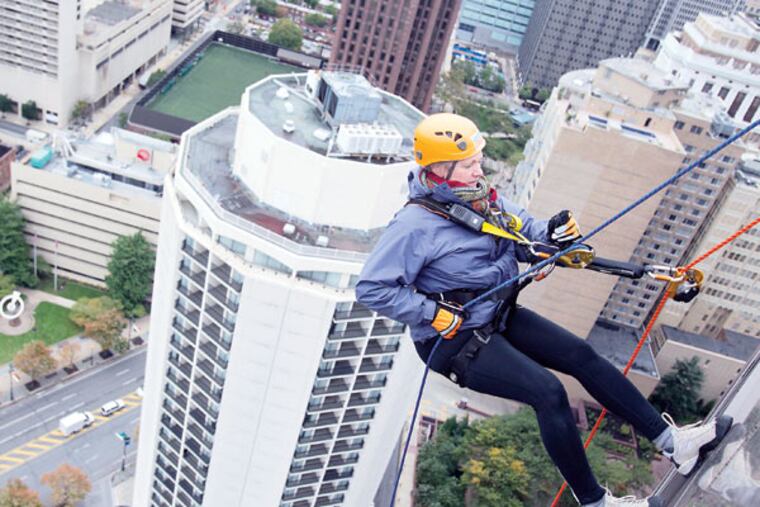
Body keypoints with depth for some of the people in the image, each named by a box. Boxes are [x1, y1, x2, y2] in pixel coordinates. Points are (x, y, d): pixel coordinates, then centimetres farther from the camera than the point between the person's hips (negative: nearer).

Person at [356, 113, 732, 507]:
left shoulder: (482, 199, 3)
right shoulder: (415, 224, -20)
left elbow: (524, 234, 13)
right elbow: (372, 288, -21)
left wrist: (552, 234, -10)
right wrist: (434, 314, -23)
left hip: (501, 316, 8)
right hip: (454, 340, -8)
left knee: (581, 355, -1)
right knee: (548, 391, -20)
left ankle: (670, 440, 7)